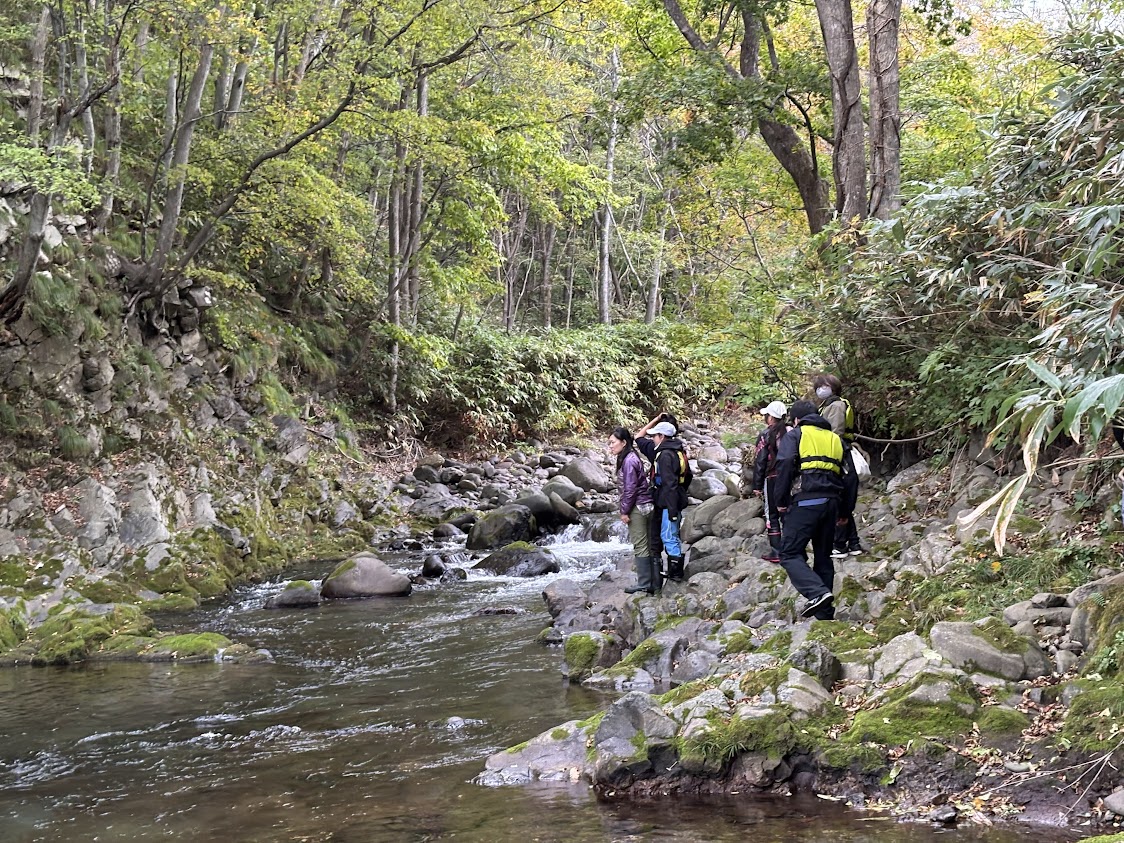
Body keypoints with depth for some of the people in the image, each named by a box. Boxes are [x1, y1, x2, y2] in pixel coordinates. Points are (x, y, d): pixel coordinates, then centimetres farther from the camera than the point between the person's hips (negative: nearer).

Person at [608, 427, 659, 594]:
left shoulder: (628, 461, -16)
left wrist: (624, 511, -13)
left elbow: (630, 489, -18)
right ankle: (655, 583, 15)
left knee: (640, 546, -3)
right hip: (647, 506, 10)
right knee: (649, 545, 11)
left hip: (637, 508, -10)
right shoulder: (631, 457, 13)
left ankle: (644, 584, 1)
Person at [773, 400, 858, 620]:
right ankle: (825, 613, 13)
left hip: (805, 501, -6)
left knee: (790, 554, -3)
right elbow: (850, 476, 19)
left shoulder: (794, 435, 8)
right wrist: (844, 510, 21)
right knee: (823, 557, 13)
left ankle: (818, 593, -24)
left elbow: (785, 465, -10)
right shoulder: (836, 439, 23)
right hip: (831, 502, 6)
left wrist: (781, 500, -7)